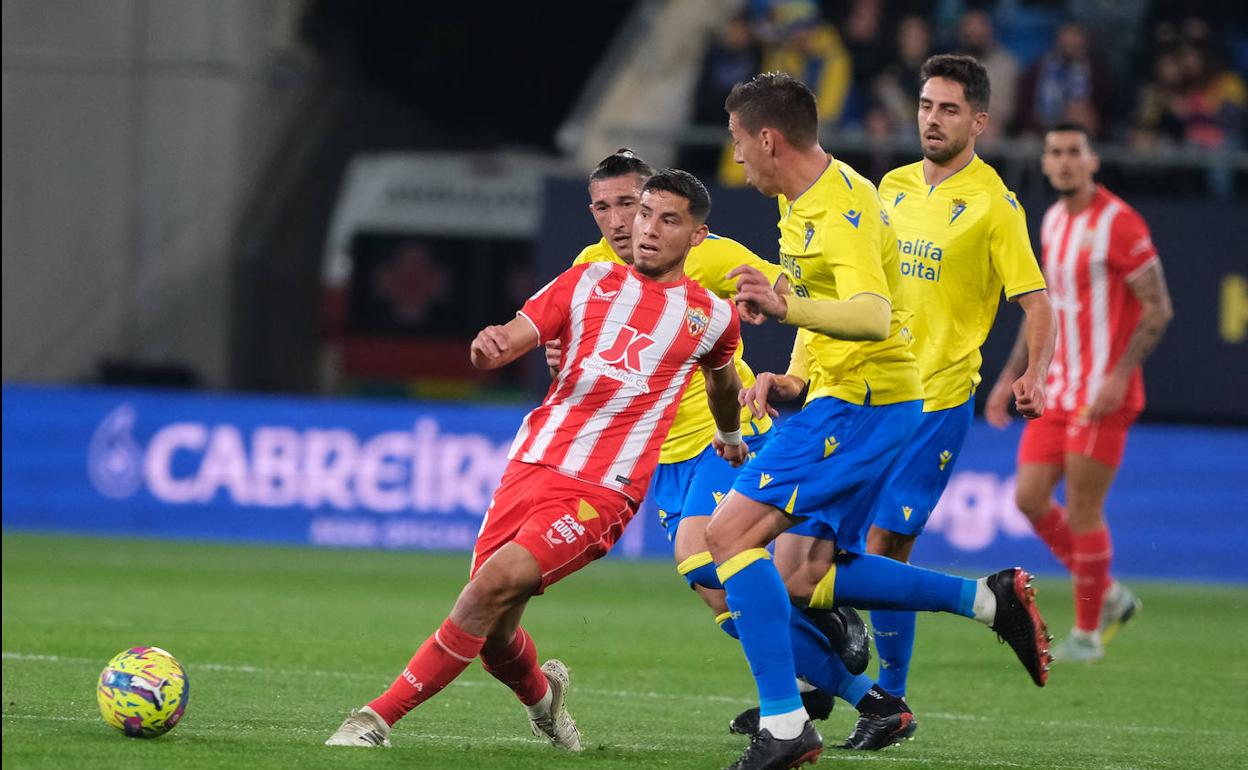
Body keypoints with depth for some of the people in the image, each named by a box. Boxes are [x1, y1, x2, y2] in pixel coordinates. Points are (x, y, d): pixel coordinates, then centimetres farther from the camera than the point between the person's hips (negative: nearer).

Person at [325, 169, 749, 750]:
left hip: (603, 491, -3)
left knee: (495, 583, -24)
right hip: (533, 463, 3)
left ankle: (381, 717, -21)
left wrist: (730, 435, 49)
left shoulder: (712, 317, 9)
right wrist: (488, 348, -24)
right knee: (492, 633, 3)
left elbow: (722, 375, 32)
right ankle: (541, 693, 39)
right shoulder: (588, 282, 10)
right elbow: (510, 340, 0)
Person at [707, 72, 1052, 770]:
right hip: (840, 398, 10)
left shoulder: (840, 209, -19)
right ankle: (989, 599, 13)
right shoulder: (804, 201, 13)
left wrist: (787, 307, -49)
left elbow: (873, 316, -34)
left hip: (863, 399, -10)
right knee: (801, 579, 9)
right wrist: (790, 379, 17)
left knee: (732, 530, -19)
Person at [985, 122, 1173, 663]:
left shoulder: (1118, 223, -12)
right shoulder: (1052, 222, 12)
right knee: (1030, 497, 1)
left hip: (1103, 393, -8)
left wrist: (1120, 375, -22)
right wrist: (1010, 378, 19)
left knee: (1082, 507, -5)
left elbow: (1158, 308, -13)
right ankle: (1109, 596, 18)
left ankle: (1087, 632, 9)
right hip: (1058, 389, 8)